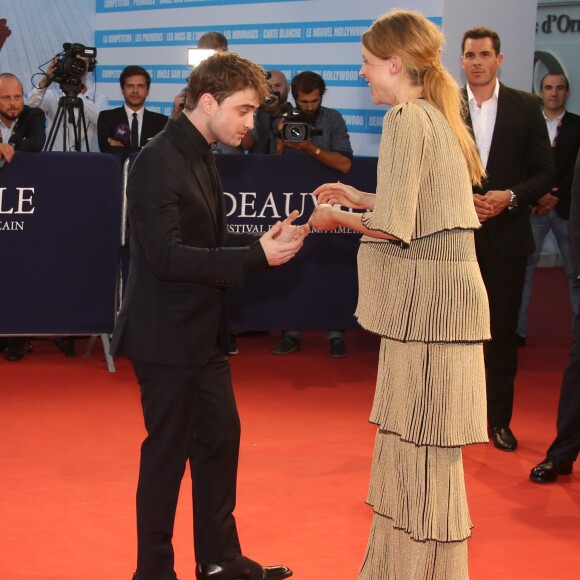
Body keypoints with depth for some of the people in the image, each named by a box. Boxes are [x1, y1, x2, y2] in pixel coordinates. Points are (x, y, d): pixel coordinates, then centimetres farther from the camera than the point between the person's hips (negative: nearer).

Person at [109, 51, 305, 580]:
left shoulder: (200, 158, 9)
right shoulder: (158, 163, -20)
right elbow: (168, 256, -27)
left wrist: (268, 241, -1)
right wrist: (257, 255, -27)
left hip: (202, 333, 10)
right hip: (165, 336, -10)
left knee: (220, 437, 16)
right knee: (168, 450, 0)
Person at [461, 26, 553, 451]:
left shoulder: (526, 108, 2)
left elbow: (545, 173, 2)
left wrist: (511, 197, -14)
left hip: (506, 236, 0)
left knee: (504, 329, 7)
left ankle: (500, 418, 17)